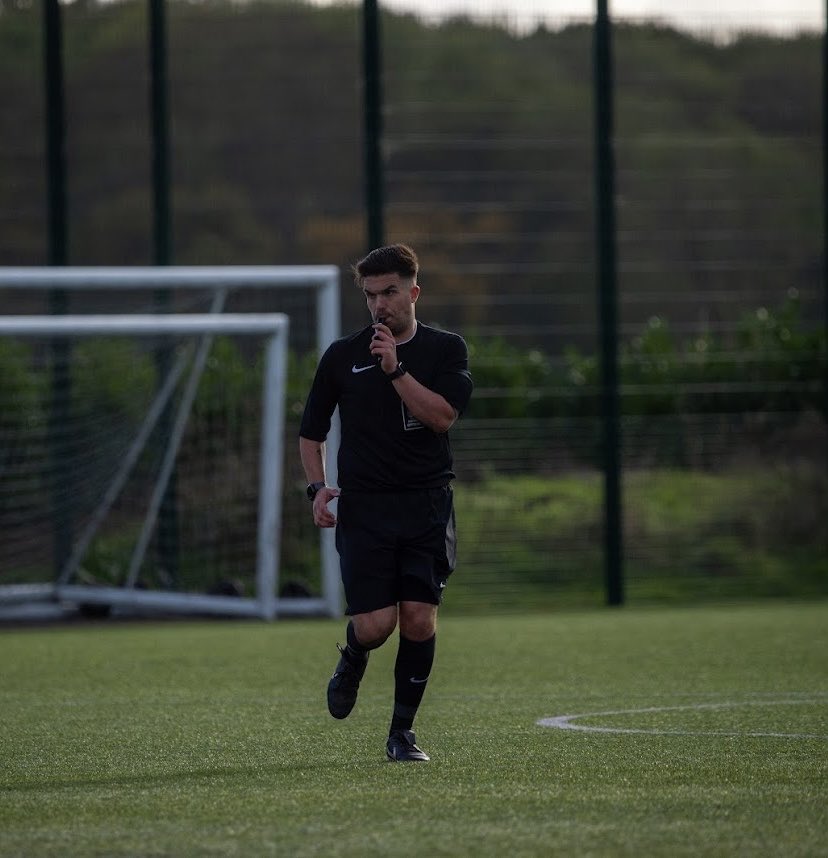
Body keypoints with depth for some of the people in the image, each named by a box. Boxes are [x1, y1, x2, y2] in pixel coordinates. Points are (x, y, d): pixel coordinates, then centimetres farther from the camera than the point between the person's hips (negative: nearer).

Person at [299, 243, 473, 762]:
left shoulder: (446, 349, 4)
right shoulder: (343, 356, 6)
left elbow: (442, 415, -12)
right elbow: (311, 432, 14)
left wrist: (394, 369, -17)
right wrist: (318, 487, -1)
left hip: (428, 504, 0)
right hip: (363, 505, 0)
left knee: (419, 618, -6)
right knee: (375, 625, -10)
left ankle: (403, 731, 8)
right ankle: (352, 659, 27)